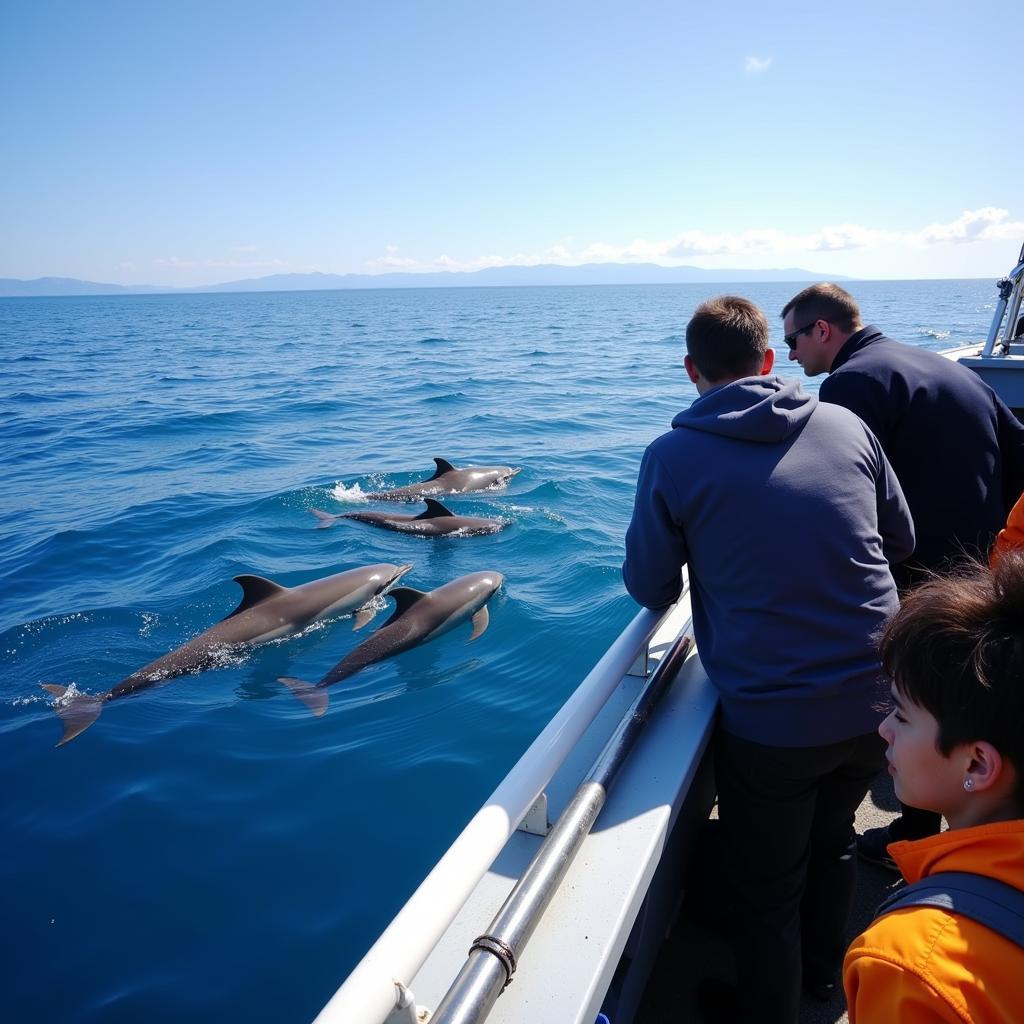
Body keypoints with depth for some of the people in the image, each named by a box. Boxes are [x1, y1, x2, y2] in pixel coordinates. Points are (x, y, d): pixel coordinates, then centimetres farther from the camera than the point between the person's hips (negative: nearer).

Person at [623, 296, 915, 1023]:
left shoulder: (673, 456, -11)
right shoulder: (846, 425, -1)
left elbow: (651, 591, -4)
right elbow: (902, 542, 10)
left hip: (771, 722, -5)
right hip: (876, 700, 5)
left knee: (768, 891, 17)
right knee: (834, 839, 31)